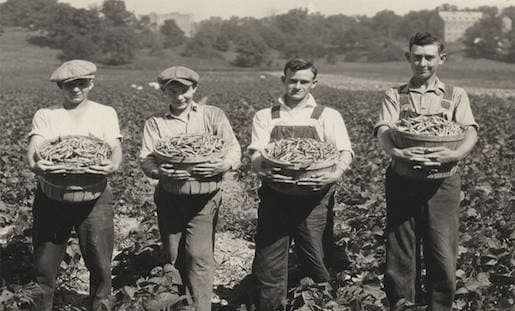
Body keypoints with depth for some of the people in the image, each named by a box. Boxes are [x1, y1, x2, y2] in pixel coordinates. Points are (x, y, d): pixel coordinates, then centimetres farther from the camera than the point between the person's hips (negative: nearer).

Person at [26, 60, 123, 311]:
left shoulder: (105, 113, 9)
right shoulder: (45, 115, 8)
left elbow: (116, 148, -3)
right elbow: (34, 148, -6)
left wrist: (113, 165, -28)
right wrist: (36, 165, -30)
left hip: (94, 198, 0)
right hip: (51, 197, 0)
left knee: (100, 265, 3)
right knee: (45, 266, 5)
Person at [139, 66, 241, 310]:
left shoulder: (213, 116, 6)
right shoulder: (155, 123, 8)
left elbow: (234, 149, 0)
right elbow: (145, 159, -3)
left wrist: (224, 164, -23)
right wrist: (159, 171, -26)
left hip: (204, 197, -2)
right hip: (169, 197, 2)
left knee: (199, 255, -11)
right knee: (173, 257, 7)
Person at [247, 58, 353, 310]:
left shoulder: (328, 116, 10)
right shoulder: (265, 117, 13)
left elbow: (345, 151, -2)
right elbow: (255, 153, 0)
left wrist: (337, 172, -25)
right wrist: (262, 170, -24)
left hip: (314, 197, -1)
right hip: (274, 197, 1)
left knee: (316, 261, -1)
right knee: (268, 265, 2)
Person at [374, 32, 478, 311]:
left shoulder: (455, 96, 10)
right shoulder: (394, 96, 9)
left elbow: (470, 132, -5)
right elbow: (383, 133, -7)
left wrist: (455, 154, -27)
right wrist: (398, 153, -29)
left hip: (442, 184, 0)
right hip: (402, 182, 0)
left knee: (443, 256, 0)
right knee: (398, 255, 5)